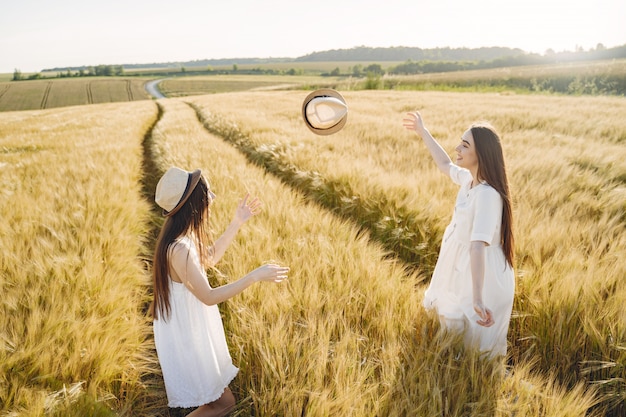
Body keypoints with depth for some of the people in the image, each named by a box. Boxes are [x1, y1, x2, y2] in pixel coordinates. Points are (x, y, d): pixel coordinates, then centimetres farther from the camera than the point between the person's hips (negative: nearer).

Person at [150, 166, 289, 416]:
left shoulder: (184, 233, -6)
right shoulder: (179, 248, -34)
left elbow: (210, 258, 11)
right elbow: (209, 297, -28)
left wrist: (237, 223, 6)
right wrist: (255, 276, -27)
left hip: (189, 322, 9)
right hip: (186, 329, -9)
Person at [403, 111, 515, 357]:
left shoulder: (487, 194, -29)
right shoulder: (469, 179, -4)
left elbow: (478, 246, -39)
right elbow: (444, 165, 18)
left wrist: (477, 299, -44)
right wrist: (423, 132, 26)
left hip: (483, 280, -9)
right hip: (463, 273, 9)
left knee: (476, 347, 10)